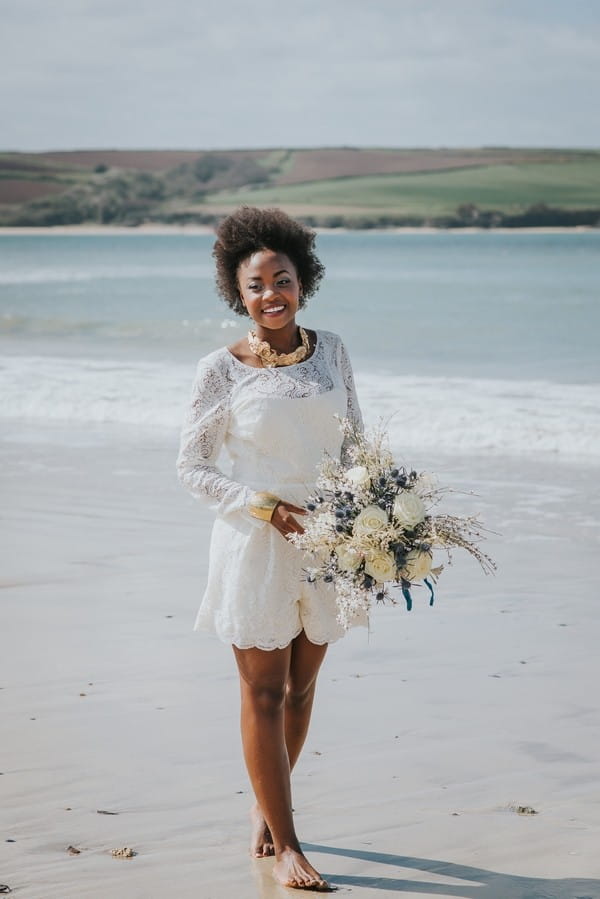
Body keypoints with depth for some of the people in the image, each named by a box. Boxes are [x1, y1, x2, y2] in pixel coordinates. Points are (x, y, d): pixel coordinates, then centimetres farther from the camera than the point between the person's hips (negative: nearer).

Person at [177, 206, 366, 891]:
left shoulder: (330, 351, 4)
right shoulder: (221, 370, -7)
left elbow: (355, 440, 12)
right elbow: (192, 466, -4)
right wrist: (267, 508, -15)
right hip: (256, 545, -4)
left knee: (301, 686, 15)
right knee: (264, 693, 2)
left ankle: (266, 806, 36)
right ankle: (284, 846, 11)